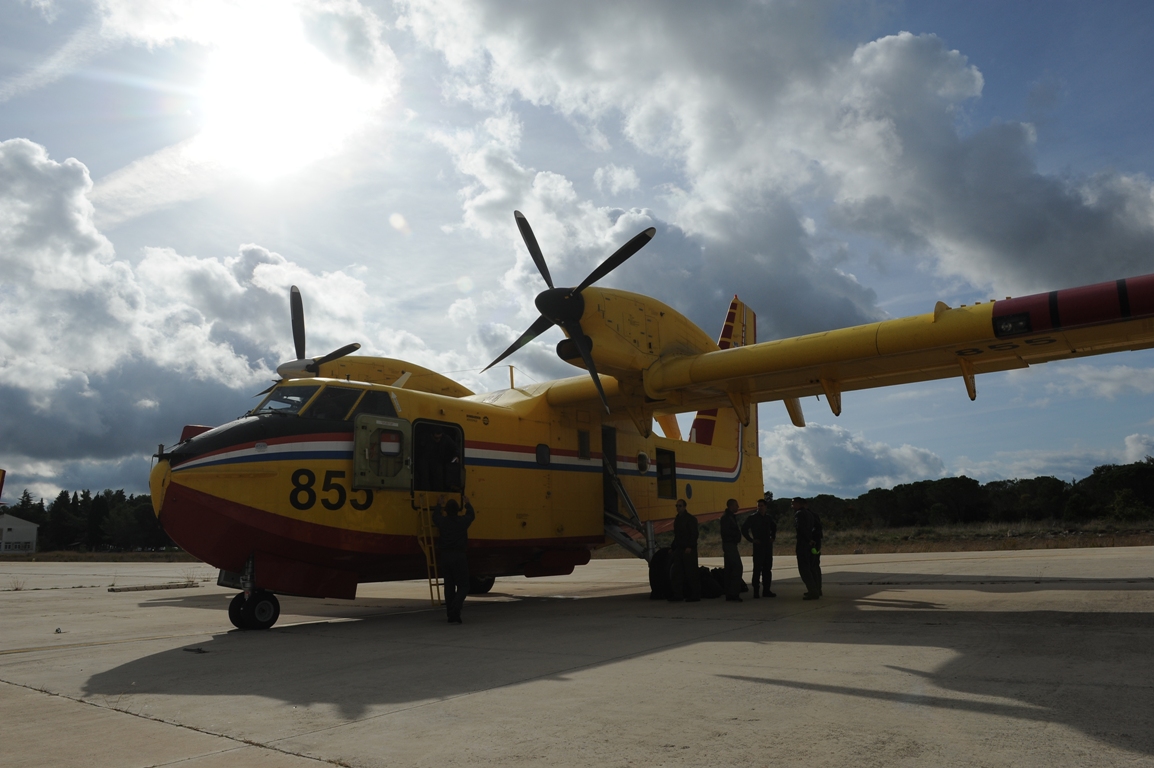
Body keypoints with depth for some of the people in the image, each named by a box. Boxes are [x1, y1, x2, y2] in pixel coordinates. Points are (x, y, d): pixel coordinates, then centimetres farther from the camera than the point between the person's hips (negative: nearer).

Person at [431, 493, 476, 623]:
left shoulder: (442, 522, -1)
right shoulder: (462, 521, -6)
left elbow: (435, 516, 23)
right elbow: (471, 514, 17)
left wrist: (439, 504, 39)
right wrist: (467, 503, 35)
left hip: (444, 556, 3)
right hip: (459, 557, -3)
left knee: (449, 586, 13)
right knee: (463, 586, 3)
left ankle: (451, 615, 16)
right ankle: (454, 609, -20)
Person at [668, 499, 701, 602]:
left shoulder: (691, 519, -8)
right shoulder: (677, 519, 16)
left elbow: (694, 534, -14)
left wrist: (690, 547, -23)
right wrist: (672, 547, 16)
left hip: (689, 550, -8)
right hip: (679, 550, 8)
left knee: (691, 573, -4)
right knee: (676, 572, 4)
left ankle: (695, 595, 1)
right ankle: (677, 594, 9)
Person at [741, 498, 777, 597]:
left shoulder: (769, 517, 10)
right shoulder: (752, 517, -5)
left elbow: (774, 527, 29)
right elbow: (744, 529, -6)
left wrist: (773, 537, 15)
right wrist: (752, 540, -10)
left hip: (768, 545, 5)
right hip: (758, 546, -5)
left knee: (767, 568, 8)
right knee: (757, 569, -6)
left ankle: (766, 590, 15)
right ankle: (756, 591, -2)